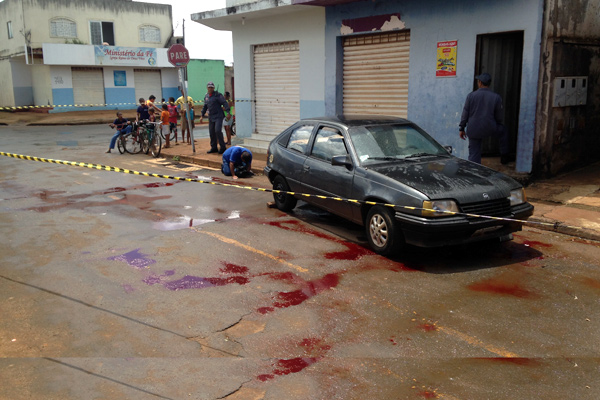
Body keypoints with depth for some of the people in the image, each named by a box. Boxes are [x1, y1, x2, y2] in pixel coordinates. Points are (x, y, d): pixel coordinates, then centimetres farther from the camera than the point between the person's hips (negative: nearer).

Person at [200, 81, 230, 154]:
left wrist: (228, 112, -26)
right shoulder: (206, 96, 13)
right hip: (211, 117, 7)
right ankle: (213, 148, 18)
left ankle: (222, 147, -7)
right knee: (212, 132, 7)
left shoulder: (217, 95, -8)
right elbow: (205, 107, 24)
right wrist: (202, 116, 22)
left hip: (218, 116, -7)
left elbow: (225, 103, -15)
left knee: (217, 130, -18)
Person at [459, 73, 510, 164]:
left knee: (473, 154, 7)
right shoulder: (496, 97, -4)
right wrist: (498, 125, 25)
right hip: (489, 128, 0)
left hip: (473, 131, 0)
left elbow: (465, 113, -2)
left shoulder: (471, 95, -5)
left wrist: (461, 128, 6)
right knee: (503, 131, 31)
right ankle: (504, 156, 37)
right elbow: (498, 116, 5)